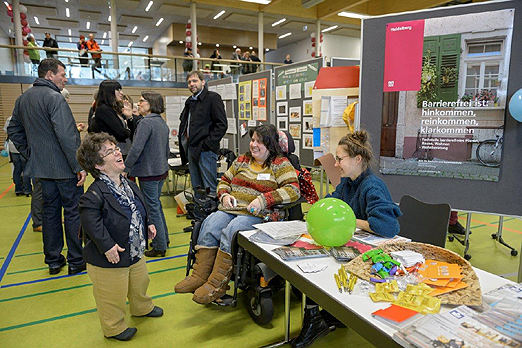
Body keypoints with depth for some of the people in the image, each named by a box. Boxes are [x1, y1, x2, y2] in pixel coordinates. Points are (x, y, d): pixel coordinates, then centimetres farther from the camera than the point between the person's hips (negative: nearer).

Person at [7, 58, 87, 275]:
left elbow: (13, 130, 19)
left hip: (41, 167, 8)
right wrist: (79, 166, -20)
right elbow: (66, 136, -23)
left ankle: (53, 260, 25)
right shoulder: (54, 97, -16)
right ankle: (76, 261, 12)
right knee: (73, 212, 2)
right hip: (64, 168, -8)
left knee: (50, 211, 15)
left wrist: (31, 154, 17)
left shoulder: (22, 99, 12)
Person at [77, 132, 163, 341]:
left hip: (136, 252, 8)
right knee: (113, 295, 12)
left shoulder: (128, 184, 1)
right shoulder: (95, 194, -26)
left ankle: (142, 308, 56)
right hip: (109, 260, -8)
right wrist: (107, 246, -30)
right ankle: (114, 327, 37)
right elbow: (91, 222, -30)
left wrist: (147, 225, 6)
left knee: (140, 283, 29)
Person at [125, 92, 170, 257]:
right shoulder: (162, 123, 10)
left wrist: (126, 168, -15)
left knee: (153, 208, 1)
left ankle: (160, 247, 11)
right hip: (161, 171, 9)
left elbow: (136, 148, -23)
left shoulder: (146, 122, -18)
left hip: (148, 173, -9)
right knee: (157, 204, 20)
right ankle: (163, 239, 32)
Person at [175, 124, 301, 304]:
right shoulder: (242, 160, 20)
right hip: (230, 209, 6)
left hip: (257, 215, -5)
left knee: (231, 231, -31)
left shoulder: (280, 164, 3)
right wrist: (224, 195, 3)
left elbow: (293, 189, -10)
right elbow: (224, 181, 27)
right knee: (209, 224, -22)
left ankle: (217, 284, -22)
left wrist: (263, 200, -19)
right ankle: (199, 276, -18)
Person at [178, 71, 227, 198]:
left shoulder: (213, 98, -7)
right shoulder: (190, 101, 18)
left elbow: (222, 124, -14)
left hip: (205, 150, -8)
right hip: (191, 149, 8)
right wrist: (183, 139, 16)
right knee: (196, 188, 15)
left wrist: (208, 143, -17)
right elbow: (183, 121, 32)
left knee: (210, 188, -4)